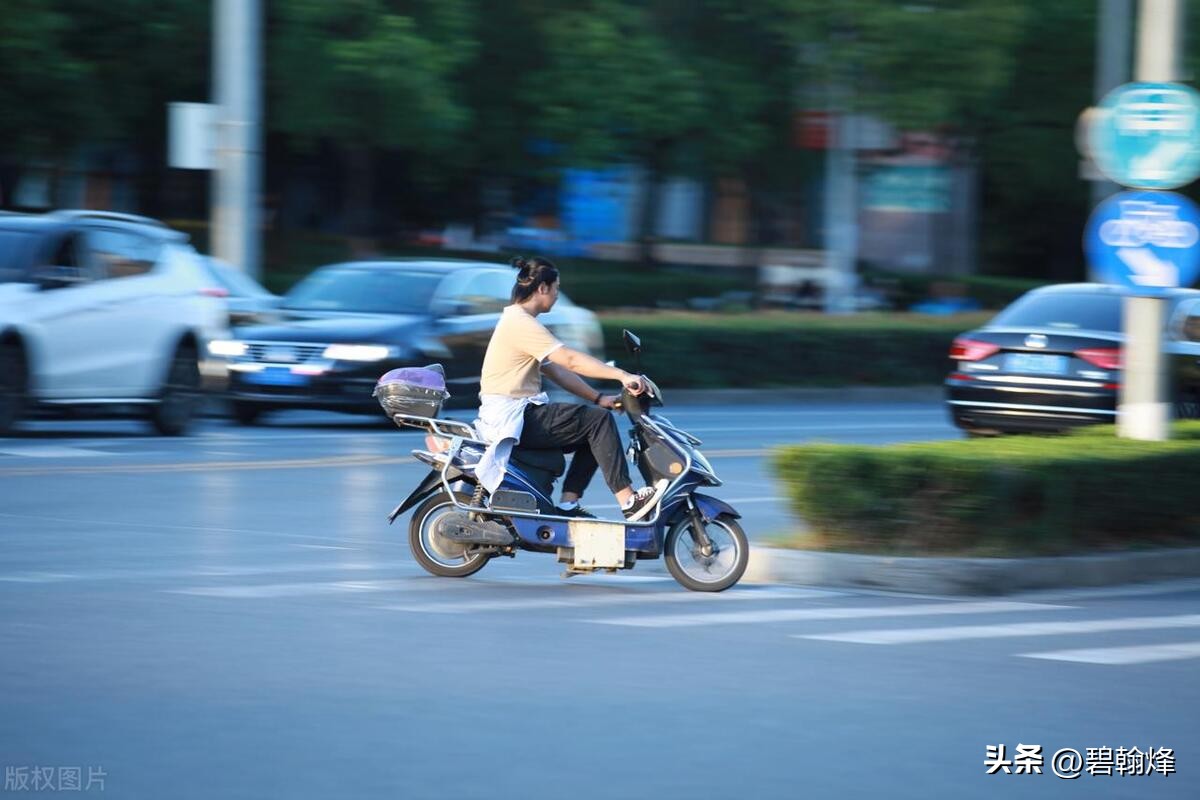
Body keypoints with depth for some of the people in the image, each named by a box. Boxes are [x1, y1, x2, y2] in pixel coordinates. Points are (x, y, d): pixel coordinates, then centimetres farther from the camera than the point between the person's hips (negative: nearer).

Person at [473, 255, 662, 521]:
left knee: (594, 431, 10)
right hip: (510, 416, -11)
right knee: (599, 420, -14)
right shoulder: (520, 323, -14)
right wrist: (621, 375, -25)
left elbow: (557, 371, 18)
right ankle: (628, 500, -16)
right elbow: (570, 360, -23)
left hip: (522, 413, 11)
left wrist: (598, 398, 10)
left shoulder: (520, 320, 19)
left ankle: (568, 504, 4)